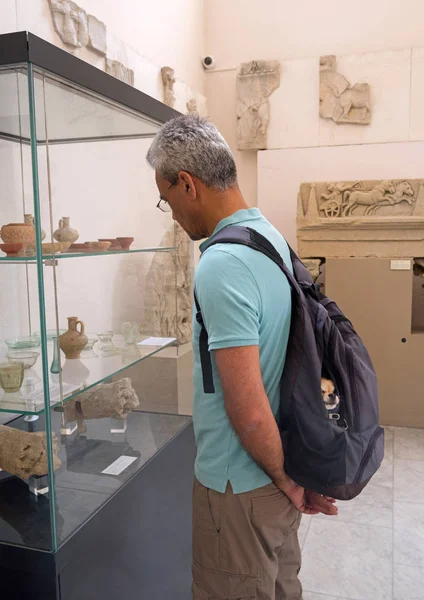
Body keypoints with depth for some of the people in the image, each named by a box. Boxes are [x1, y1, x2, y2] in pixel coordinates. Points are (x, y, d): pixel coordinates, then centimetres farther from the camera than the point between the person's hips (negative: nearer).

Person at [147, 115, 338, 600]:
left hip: (239, 487, -8)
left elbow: (249, 411, -28)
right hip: (277, 477, 8)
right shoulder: (274, 238, 2)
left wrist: (286, 480, -10)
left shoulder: (221, 265, -27)